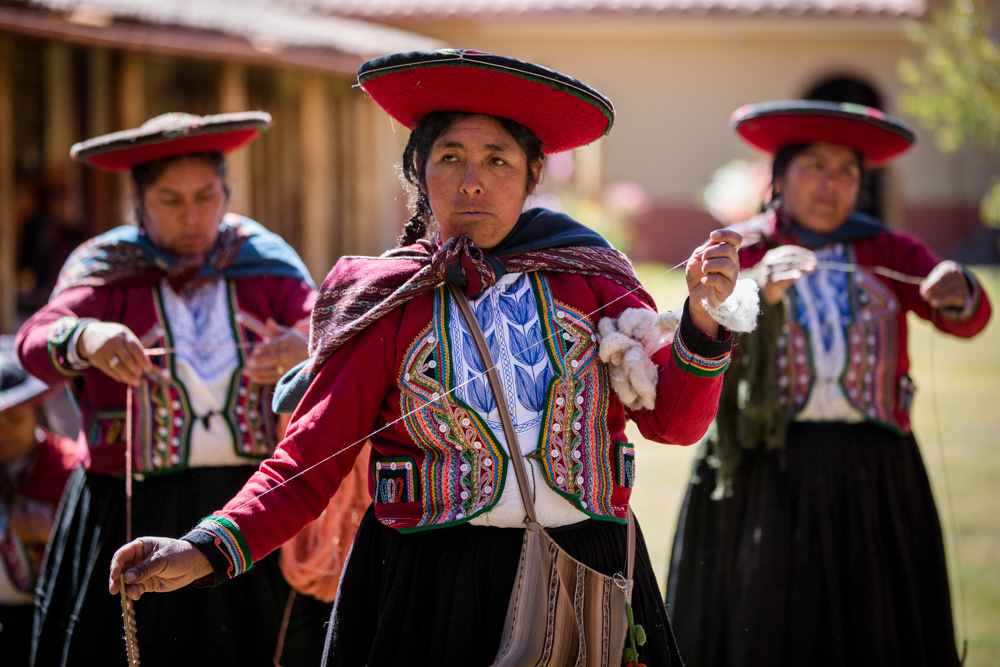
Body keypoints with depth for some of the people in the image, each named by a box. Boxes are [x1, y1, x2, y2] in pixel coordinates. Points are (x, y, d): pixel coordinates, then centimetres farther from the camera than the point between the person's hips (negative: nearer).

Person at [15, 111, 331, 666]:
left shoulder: (266, 262, 8)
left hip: (255, 511, 1)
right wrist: (84, 340, -41)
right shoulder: (106, 269, 1)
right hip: (134, 519, -1)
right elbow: (37, 341, -17)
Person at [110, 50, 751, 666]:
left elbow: (675, 421, 0)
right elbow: (309, 462, -4)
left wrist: (702, 318, -18)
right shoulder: (386, 305, 0)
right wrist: (208, 550, -19)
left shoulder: (587, 278, 4)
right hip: (429, 593, -1)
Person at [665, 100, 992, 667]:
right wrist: (756, 292, -32)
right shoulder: (741, 250, 6)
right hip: (767, 474, -2)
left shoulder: (886, 252, 11)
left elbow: (968, 319, -4)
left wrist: (959, 295, -28)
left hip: (873, 480, 2)